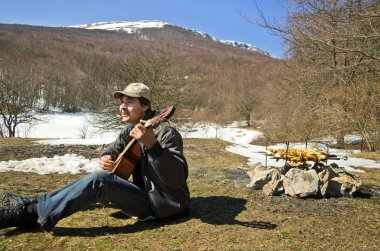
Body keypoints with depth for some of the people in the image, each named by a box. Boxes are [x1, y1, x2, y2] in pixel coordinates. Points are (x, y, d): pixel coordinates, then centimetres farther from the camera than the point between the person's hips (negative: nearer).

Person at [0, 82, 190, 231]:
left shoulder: (166, 133, -21)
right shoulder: (130, 130, 6)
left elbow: (178, 179, -30)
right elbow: (112, 150, 18)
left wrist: (152, 145, -44)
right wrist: (105, 158, -8)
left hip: (164, 204, -9)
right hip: (145, 193, 9)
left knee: (99, 180, -24)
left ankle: (32, 213, -15)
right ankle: (32, 203, 8)